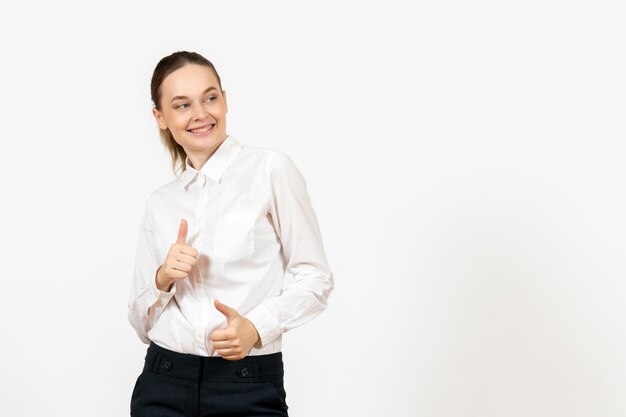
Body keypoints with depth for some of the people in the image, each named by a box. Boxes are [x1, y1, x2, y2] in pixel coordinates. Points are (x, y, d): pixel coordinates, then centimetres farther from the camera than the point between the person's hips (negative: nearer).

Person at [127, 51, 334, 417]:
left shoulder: (270, 168, -3)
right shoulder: (160, 203, 10)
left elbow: (315, 277, -4)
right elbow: (142, 322, 10)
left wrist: (257, 326, -18)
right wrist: (163, 279, -9)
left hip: (250, 387, -3)